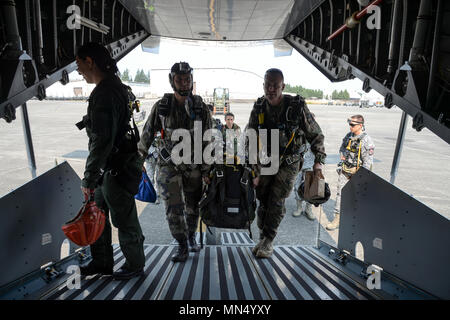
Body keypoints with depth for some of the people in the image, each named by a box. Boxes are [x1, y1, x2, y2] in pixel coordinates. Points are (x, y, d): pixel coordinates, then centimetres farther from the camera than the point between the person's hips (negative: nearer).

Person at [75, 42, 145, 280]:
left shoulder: (105, 94, -20)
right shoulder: (114, 87, 14)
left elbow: (102, 140, -26)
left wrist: (88, 178, -20)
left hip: (117, 170, -10)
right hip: (110, 167, 10)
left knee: (124, 220, 5)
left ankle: (134, 265, 25)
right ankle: (102, 262, 35)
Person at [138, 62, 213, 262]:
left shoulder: (201, 107, -4)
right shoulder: (161, 106, -4)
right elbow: (148, 133, 6)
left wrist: (207, 170, -5)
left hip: (193, 165, 1)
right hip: (169, 164, -1)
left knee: (192, 205, 12)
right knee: (173, 208, -4)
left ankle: (191, 236, 37)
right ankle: (182, 246, 13)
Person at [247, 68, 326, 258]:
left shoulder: (297, 107, -13)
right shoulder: (258, 109, -4)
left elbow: (316, 135, -2)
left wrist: (319, 161, -9)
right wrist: (254, 170, -7)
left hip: (288, 163, -3)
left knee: (276, 202, -9)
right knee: (263, 201, 4)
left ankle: (268, 242, 5)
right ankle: (262, 238, 21)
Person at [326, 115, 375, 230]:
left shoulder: (367, 140, -16)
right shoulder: (348, 136, 3)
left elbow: (368, 161, -15)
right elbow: (342, 147, 23)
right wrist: (342, 154, 2)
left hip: (358, 172, -5)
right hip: (345, 170, 5)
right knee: (340, 193, 1)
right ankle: (337, 218, 6)